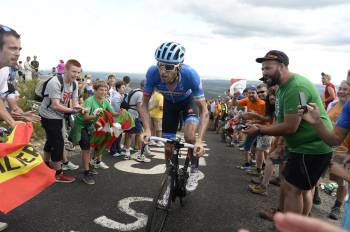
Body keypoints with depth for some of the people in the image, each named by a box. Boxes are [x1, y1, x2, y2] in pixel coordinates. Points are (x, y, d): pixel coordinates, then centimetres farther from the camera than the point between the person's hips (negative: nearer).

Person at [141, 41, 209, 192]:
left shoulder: (190, 74, -40)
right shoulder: (153, 72, -34)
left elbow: (204, 111, -34)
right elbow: (145, 104, -21)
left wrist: (200, 140, -46)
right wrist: (147, 129, -36)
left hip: (189, 100, -2)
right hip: (169, 103, 2)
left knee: (189, 136, -26)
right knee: (168, 146, 3)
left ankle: (194, 171, 3)